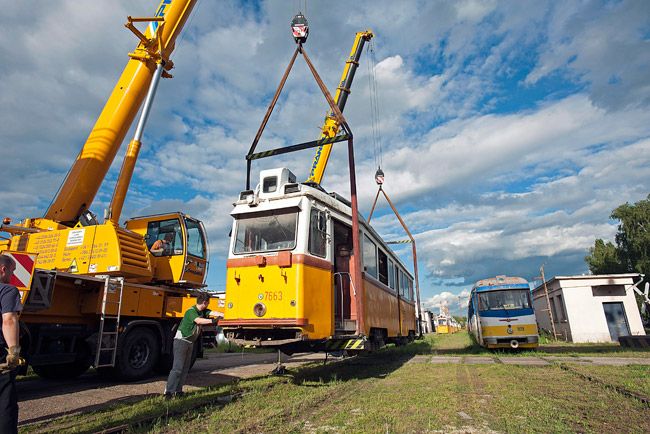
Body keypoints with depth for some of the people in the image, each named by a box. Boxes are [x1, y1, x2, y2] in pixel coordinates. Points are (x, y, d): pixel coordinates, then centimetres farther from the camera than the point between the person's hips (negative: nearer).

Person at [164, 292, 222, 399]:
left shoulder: (203, 311, 3)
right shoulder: (191, 311, -21)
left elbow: (214, 313, -8)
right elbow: (198, 320, -38)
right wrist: (212, 321, -44)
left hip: (190, 342, 9)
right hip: (181, 341, -9)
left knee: (185, 368, 9)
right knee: (177, 368, -12)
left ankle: (178, 391, 15)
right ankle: (168, 392, -9)